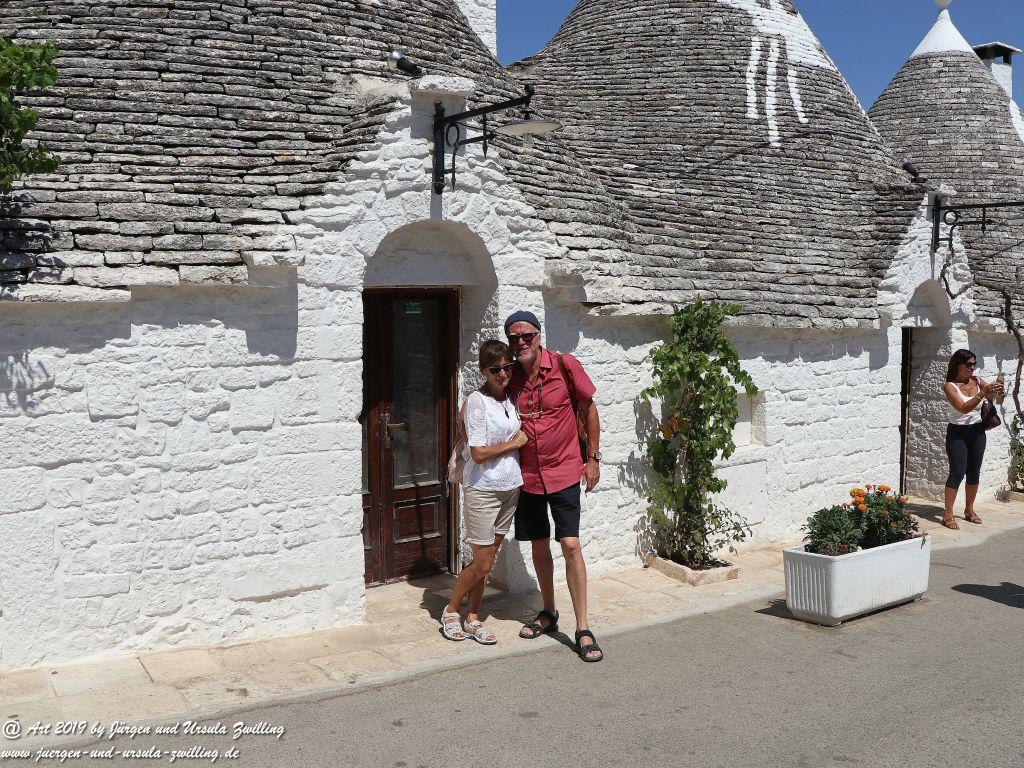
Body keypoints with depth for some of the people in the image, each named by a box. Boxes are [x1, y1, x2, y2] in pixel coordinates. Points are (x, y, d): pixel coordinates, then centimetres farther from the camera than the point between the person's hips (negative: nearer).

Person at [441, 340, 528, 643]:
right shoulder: (477, 401, -15)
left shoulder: (510, 397, 7)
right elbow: (478, 453, -19)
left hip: (509, 487, 7)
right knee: (482, 564, -1)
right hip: (482, 490, -7)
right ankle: (451, 611, 22)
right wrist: (514, 443, -11)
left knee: (487, 561, 13)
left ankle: (473, 619, 24)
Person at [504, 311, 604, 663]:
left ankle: (583, 629, -1)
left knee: (570, 545, -9)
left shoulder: (564, 365, -11)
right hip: (527, 475, 3)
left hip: (563, 471, -3)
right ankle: (548, 613, 32)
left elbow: (588, 408, 0)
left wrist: (592, 458, -1)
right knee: (539, 547, 14)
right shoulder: (509, 377, -3)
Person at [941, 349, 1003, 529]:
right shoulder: (950, 386, -12)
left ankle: (969, 510, 24)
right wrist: (982, 393, -31)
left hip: (977, 431, 5)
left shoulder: (977, 381, 4)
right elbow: (963, 408, -23)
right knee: (957, 473, -9)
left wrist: (996, 391, -25)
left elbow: (992, 396, -3)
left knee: (974, 472, 10)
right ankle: (948, 515, -5)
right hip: (957, 433, -5)